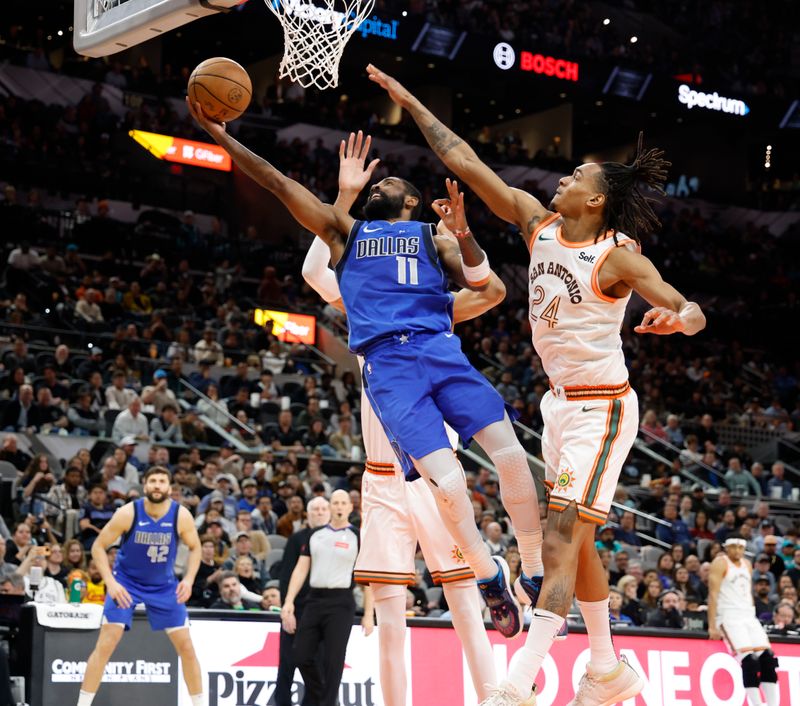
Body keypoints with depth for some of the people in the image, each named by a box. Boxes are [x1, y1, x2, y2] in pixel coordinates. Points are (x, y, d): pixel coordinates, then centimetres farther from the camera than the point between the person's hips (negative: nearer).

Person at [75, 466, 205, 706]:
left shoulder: (181, 516, -16)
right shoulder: (128, 513, -21)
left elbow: (195, 548, 1)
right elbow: (98, 546, -13)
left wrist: (189, 579, -15)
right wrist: (111, 582, -23)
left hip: (164, 585, 2)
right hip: (126, 581, -2)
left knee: (186, 647, 2)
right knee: (105, 645, -13)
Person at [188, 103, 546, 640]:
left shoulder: (431, 236, 23)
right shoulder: (345, 231, 25)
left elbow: (479, 281, 7)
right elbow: (279, 183, 19)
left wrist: (462, 231, -10)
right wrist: (221, 137, 13)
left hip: (441, 350, 1)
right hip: (388, 364, -1)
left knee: (511, 455, -14)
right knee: (448, 483, -19)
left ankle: (537, 578, 0)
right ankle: (489, 575, 5)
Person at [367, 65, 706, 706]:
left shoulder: (618, 257, -16)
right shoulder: (539, 224, 2)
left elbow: (692, 312, -20)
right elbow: (466, 161, 4)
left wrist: (679, 318, -43)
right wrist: (410, 103, 4)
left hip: (602, 407, -8)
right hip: (562, 401, 8)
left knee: (562, 539, -15)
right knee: (573, 540, 14)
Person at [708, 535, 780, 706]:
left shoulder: (747, 565, 17)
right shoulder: (721, 563, -5)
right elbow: (713, 595, -11)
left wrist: (753, 619, 17)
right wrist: (712, 626, -17)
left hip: (748, 616, 7)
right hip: (729, 617, -7)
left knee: (768, 659, -3)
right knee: (749, 660, -20)